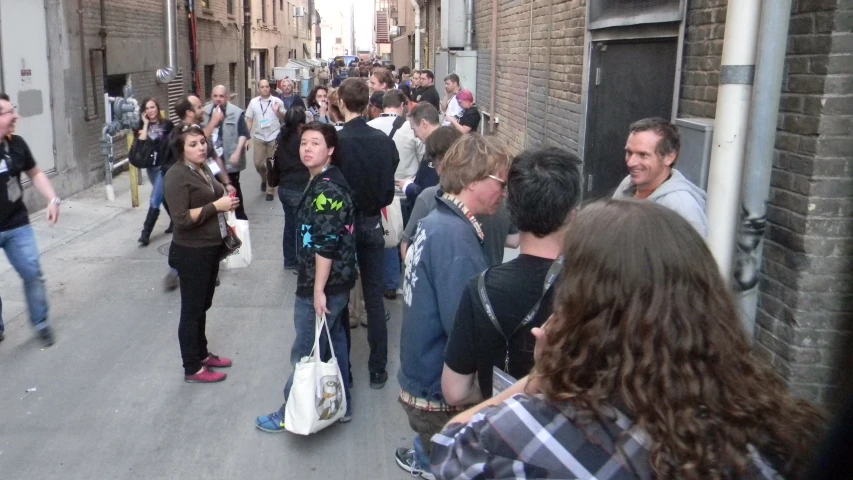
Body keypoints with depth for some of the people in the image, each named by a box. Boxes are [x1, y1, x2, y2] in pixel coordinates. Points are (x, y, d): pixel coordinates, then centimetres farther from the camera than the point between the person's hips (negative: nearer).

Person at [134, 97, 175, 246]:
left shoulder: (167, 125, -5)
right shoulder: (142, 127, 3)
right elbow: (140, 143, -15)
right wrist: (146, 124, -12)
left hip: (165, 166, -5)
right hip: (151, 167, 5)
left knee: (154, 200, -8)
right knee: (165, 197, 17)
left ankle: (146, 233, -5)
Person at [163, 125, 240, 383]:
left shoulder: (203, 168, 8)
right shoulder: (177, 176, -18)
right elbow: (182, 219, -25)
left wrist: (226, 199, 8)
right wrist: (217, 205, -25)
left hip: (211, 248, 9)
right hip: (191, 253, -9)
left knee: (203, 306, 21)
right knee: (192, 310, 3)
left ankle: (202, 354, 36)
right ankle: (192, 369, 15)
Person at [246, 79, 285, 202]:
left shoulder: (277, 101, -3)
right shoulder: (253, 102, 2)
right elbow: (249, 120, 6)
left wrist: (277, 111, -16)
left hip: (274, 137, -2)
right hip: (259, 137, 2)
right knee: (258, 163, 4)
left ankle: (270, 190, 15)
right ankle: (264, 179, 36)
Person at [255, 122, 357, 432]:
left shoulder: (326, 189, -22)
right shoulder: (326, 182, 10)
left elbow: (326, 244, -25)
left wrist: (318, 290, -23)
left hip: (322, 286, -10)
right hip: (335, 282, 10)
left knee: (306, 354, 5)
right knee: (333, 346, 19)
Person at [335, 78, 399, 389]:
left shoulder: (336, 141, -18)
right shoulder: (384, 141, -6)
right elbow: (390, 186, 2)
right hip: (373, 223, 3)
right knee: (374, 297, 11)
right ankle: (378, 369, 18)